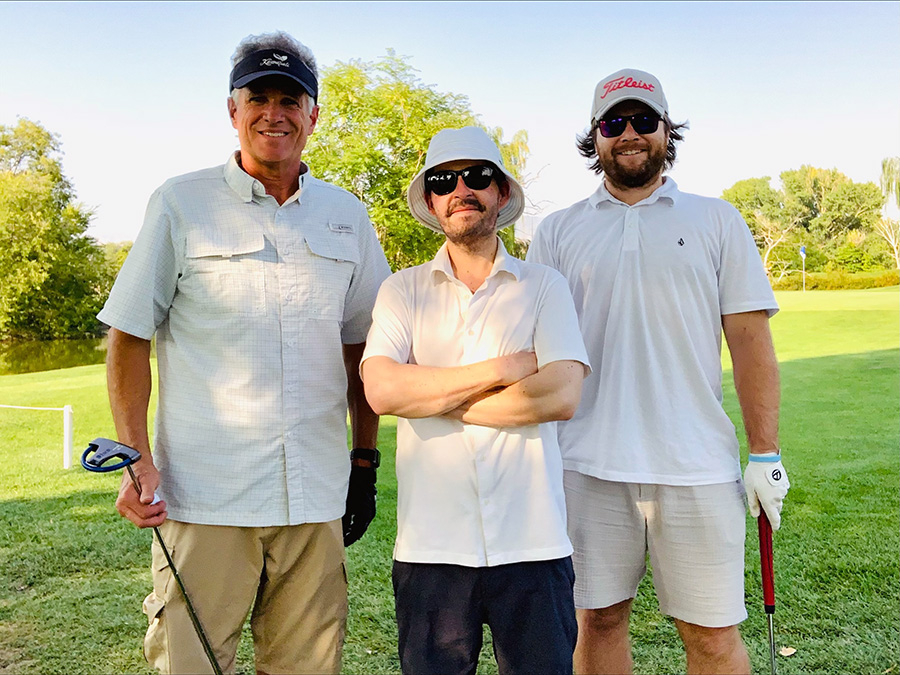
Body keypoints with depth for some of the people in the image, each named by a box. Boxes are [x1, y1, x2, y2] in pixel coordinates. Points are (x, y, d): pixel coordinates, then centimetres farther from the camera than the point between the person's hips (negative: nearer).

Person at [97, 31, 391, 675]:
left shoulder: (347, 216, 10)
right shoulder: (180, 204, 1)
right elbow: (130, 335, 2)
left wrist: (365, 461, 12)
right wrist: (137, 458, -7)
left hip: (315, 498, 3)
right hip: (204, 497, -2)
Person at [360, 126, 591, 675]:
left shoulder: (544, 286, 3)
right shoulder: (403, 290, 5)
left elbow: (562, 396, -11)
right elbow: (381, 390, -11)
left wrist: (437, 401, -9)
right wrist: (502, 369, -11)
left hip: (533, 542, 0)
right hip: (431, 545, 1)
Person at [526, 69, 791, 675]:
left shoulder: (717, 221, 10)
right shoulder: (558, 232, 10)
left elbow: (750, 340, 5)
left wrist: (765, 451, 0)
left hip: (697, 465, 0)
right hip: (587, 465, 1)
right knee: (599, 619, 10)